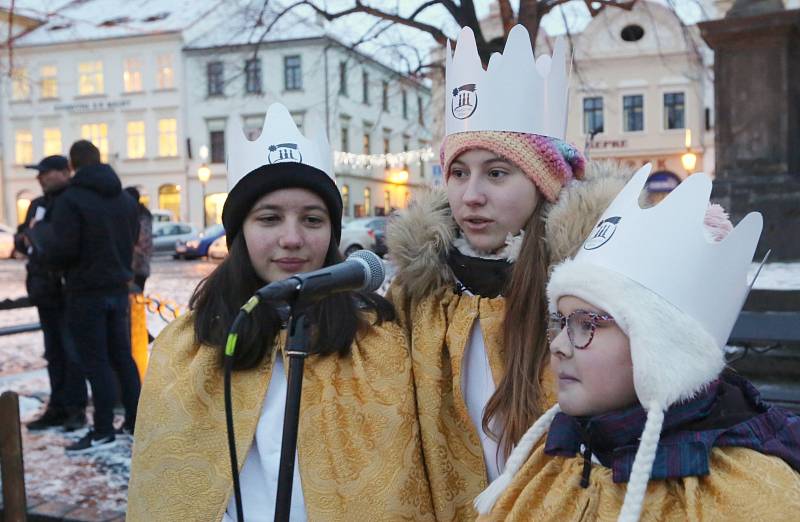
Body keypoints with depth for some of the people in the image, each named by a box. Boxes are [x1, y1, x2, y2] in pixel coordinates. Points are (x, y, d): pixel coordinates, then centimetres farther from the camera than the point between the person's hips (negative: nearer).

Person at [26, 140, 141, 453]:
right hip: (118, 288, 6)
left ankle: (103, 432, 4)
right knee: (122, 357, 14)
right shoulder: (125, 199, 8)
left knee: (96, 362, -1)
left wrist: (36, 238, 0)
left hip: (85, 292, -6)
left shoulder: (70, 200, -14)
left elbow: (61, 251, -18)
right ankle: (135, 422, 19)